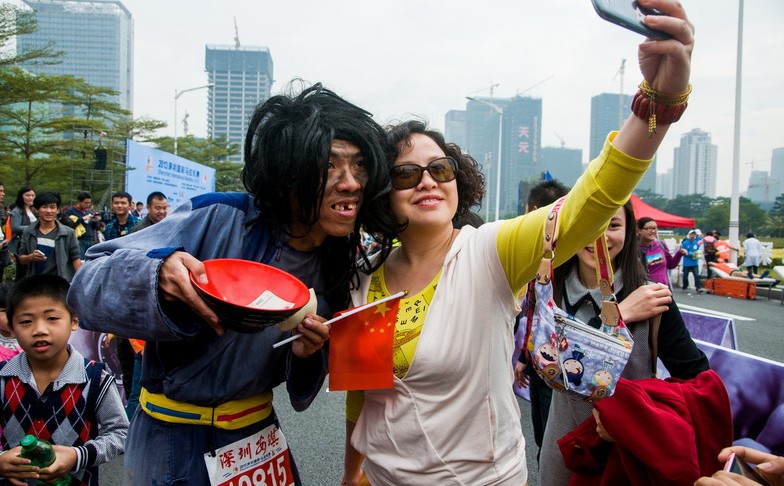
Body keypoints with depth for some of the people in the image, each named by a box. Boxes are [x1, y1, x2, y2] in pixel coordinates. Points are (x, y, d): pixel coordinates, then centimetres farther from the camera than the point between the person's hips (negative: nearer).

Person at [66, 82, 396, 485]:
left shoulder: (338, 262, -5)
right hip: (172, 440, -5)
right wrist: (158, 279, -42)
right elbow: (88, 284, -22)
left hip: (258, 432, 5)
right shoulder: (217, 221, -23)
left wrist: (306, 355, -18)